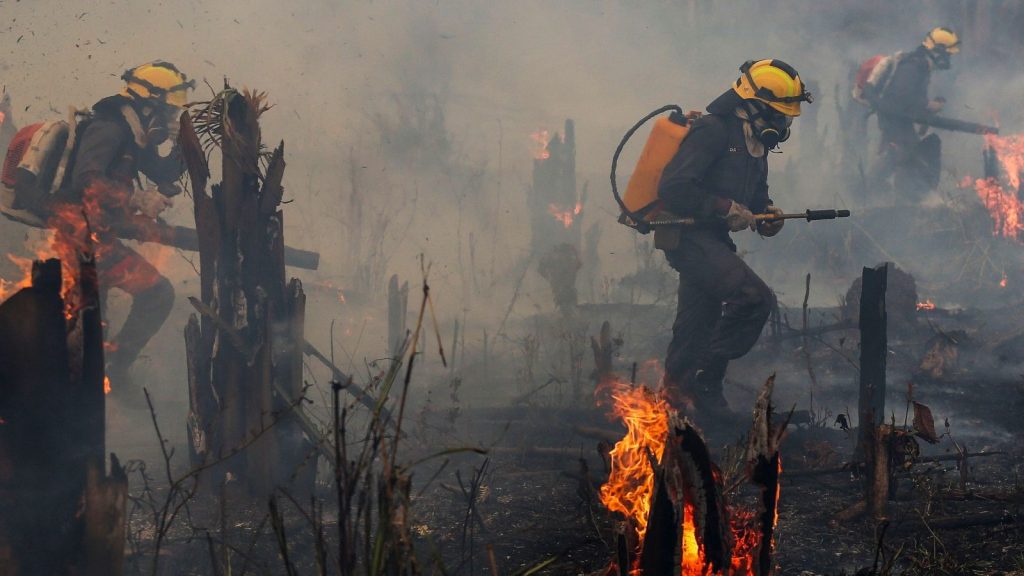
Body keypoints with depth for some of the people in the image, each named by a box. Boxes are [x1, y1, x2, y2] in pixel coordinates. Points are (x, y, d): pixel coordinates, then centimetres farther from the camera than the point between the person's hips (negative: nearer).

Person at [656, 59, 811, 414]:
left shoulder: (753, 141, 14)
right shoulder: (713, 132, -16)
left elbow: (754, 195, 28)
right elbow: (674, 189, -23)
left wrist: (765, 213, 5)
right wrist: (726, 209, -20)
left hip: (711, 239, 10)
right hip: (689, 237, -10)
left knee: (697, 329, 16)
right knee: (754, 298, -23)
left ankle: (677, 390, 28)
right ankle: (704, 379, -15)